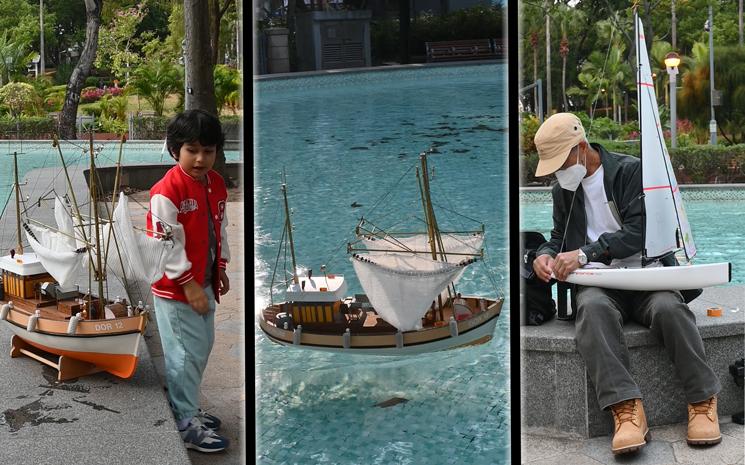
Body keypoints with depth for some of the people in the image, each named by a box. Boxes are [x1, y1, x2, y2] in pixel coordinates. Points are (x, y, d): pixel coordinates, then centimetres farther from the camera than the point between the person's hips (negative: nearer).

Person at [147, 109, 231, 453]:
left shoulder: (217, 184, 5)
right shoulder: (167, 190, -21)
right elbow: (167, 243, -21)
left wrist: (220, 268, 19)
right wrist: (188, 284, -20)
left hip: (205, 283, 8)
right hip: (176, 287, -8)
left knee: (202, 347, 18)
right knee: (186, 354, -3)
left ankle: (189, 408, 34)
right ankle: (186, 424, 8)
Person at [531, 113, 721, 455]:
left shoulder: (631, 171, -2)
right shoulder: (563, 191, 16)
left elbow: (639, 231, -12)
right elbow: (560, 237, 27)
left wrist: (584, 254, -19)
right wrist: (545, 255, 2)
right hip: (598, 283, 2)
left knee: (669, 307, -35)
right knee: (593, 308, -34)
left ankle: (702, 402, -21)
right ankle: (626, 410, -44)